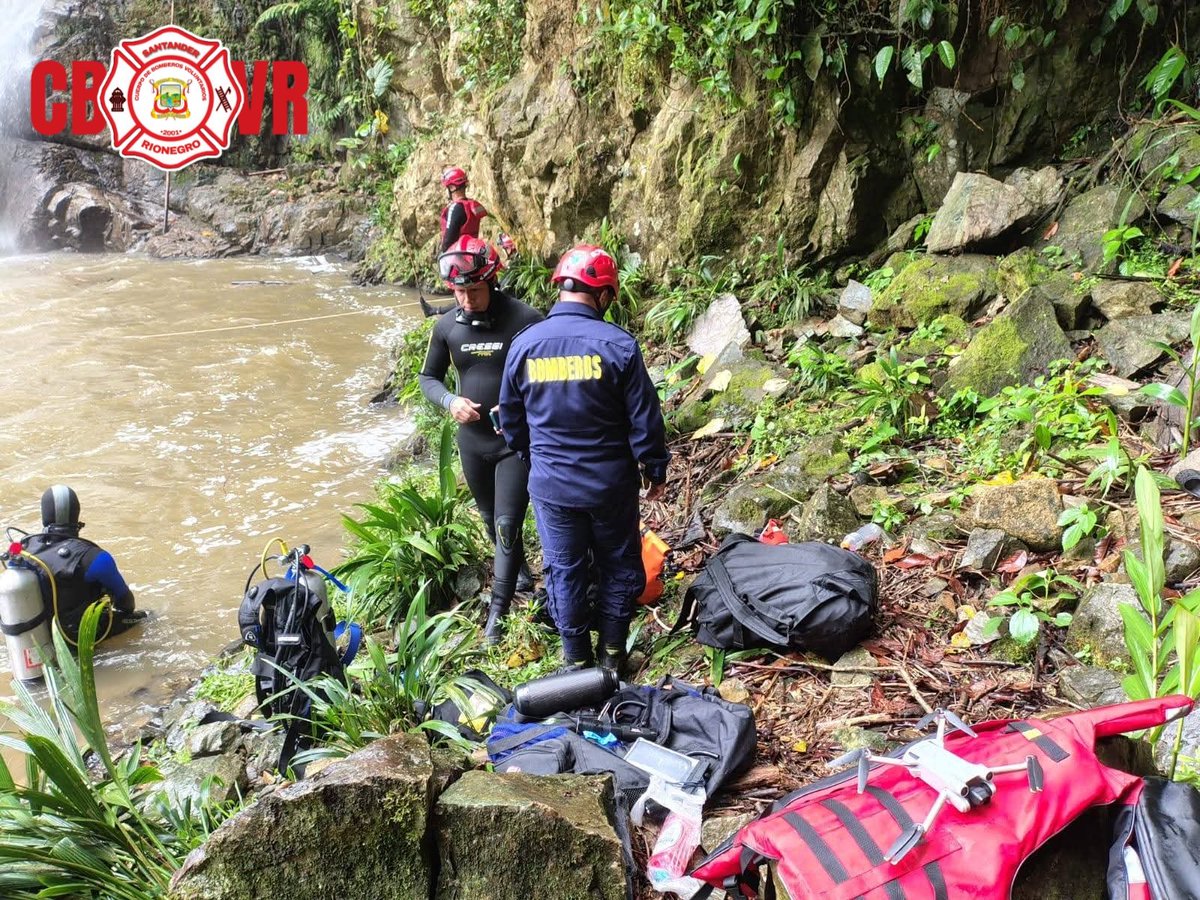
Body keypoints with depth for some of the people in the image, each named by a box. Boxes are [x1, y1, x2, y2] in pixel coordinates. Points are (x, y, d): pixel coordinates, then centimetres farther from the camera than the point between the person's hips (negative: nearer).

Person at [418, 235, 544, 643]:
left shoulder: (525, 320, -17)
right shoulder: (447, 326, -3)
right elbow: (429, 377, 8)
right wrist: (450, 401, -13)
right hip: (472, 439, 5)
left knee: (507, 524, -5)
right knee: (491, 519, 21)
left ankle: (498, 610, 8)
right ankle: (522, 575, 46)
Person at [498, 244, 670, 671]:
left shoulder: (524, 344, -6)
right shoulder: (618, 344, -15)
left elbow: (510, 418, 6)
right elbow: (645, 419, -11)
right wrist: (656, 470, 4)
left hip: (551, 484, 2)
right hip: (611, 483, -2)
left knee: (564, 570, 16)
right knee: (618, 564, 18)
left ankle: (577, 658, 28)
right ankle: (613, 652, 28)